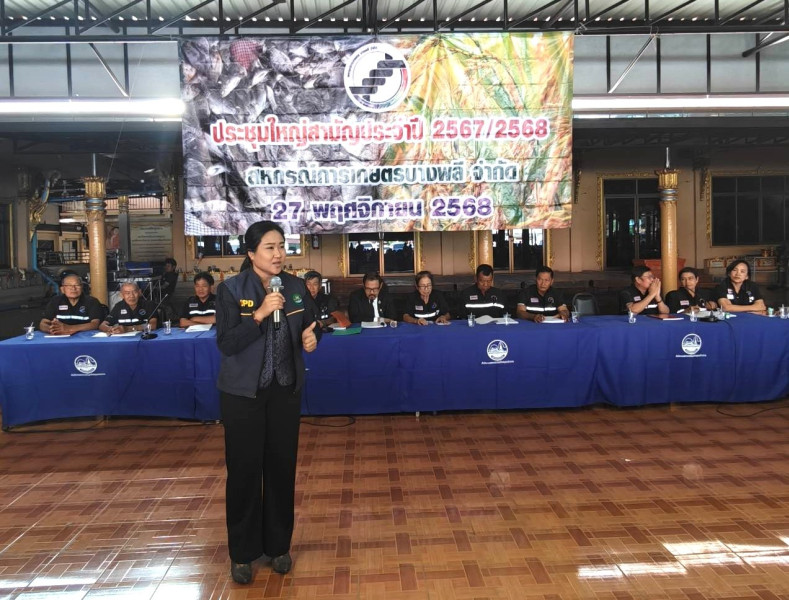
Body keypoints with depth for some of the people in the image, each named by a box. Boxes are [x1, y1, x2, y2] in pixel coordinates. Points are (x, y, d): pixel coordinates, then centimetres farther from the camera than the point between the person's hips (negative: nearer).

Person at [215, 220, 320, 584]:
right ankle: (242, 553, 20)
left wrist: (311, 336, -12)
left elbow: (311, 326, 11)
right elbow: (226, 344, -17)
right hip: (243, 393, -3)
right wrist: (259, 314, -29)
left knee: (282, 467, 11)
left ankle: (278, 545, 28)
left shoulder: (296, 287, 0)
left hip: (285, 391, 4)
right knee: (244, 471, 4)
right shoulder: (231, 290, -11)